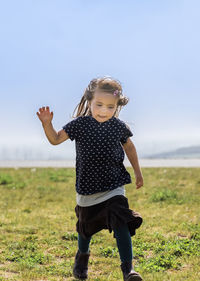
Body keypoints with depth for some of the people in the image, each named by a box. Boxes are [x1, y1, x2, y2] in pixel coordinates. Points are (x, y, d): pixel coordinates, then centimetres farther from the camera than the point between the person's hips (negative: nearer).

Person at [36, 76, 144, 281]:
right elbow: (56, 139, -7)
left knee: (121, 224, -15)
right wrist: (47, 124, -26)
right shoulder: (80, 124, -10)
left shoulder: (118, 126, -6)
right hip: (87, 188, 1)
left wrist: (137, 172, 16)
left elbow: (129, 147, 12)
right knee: (86, 226, 19)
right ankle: (82, 256, 47)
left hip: (113, 186, 0)